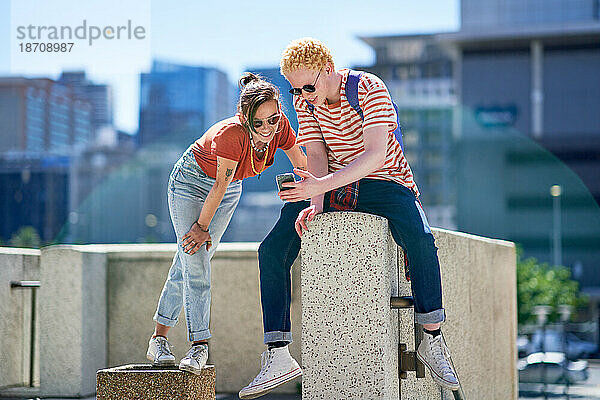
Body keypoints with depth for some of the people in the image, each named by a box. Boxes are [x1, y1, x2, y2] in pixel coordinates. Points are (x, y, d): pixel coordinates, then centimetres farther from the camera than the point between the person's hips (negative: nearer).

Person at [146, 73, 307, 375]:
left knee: (192, 262, 9)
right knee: (194, 262, -14)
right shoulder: (231, 133, -38)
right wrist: (202, 226, -17)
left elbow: (302, 165, -10)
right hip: (190, 180, -5)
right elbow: (220, 185, -28)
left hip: (230, 188, 5)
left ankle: (160, 336, 18)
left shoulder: (279, 125, -25)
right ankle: (199, 344, -13)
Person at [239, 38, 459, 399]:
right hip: (330, 186, 5)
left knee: (421, 241, -34)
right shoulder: (304, 101, -1)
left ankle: (433, 341, -21)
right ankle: (278, 358, -12)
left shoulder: (369, 88, -18)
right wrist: (315, 203, -24)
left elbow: (375, 154, -27)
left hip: (384, 181, -4)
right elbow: (317, 156, -5)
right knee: (272, 250, -13)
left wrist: (323, 185, -38)